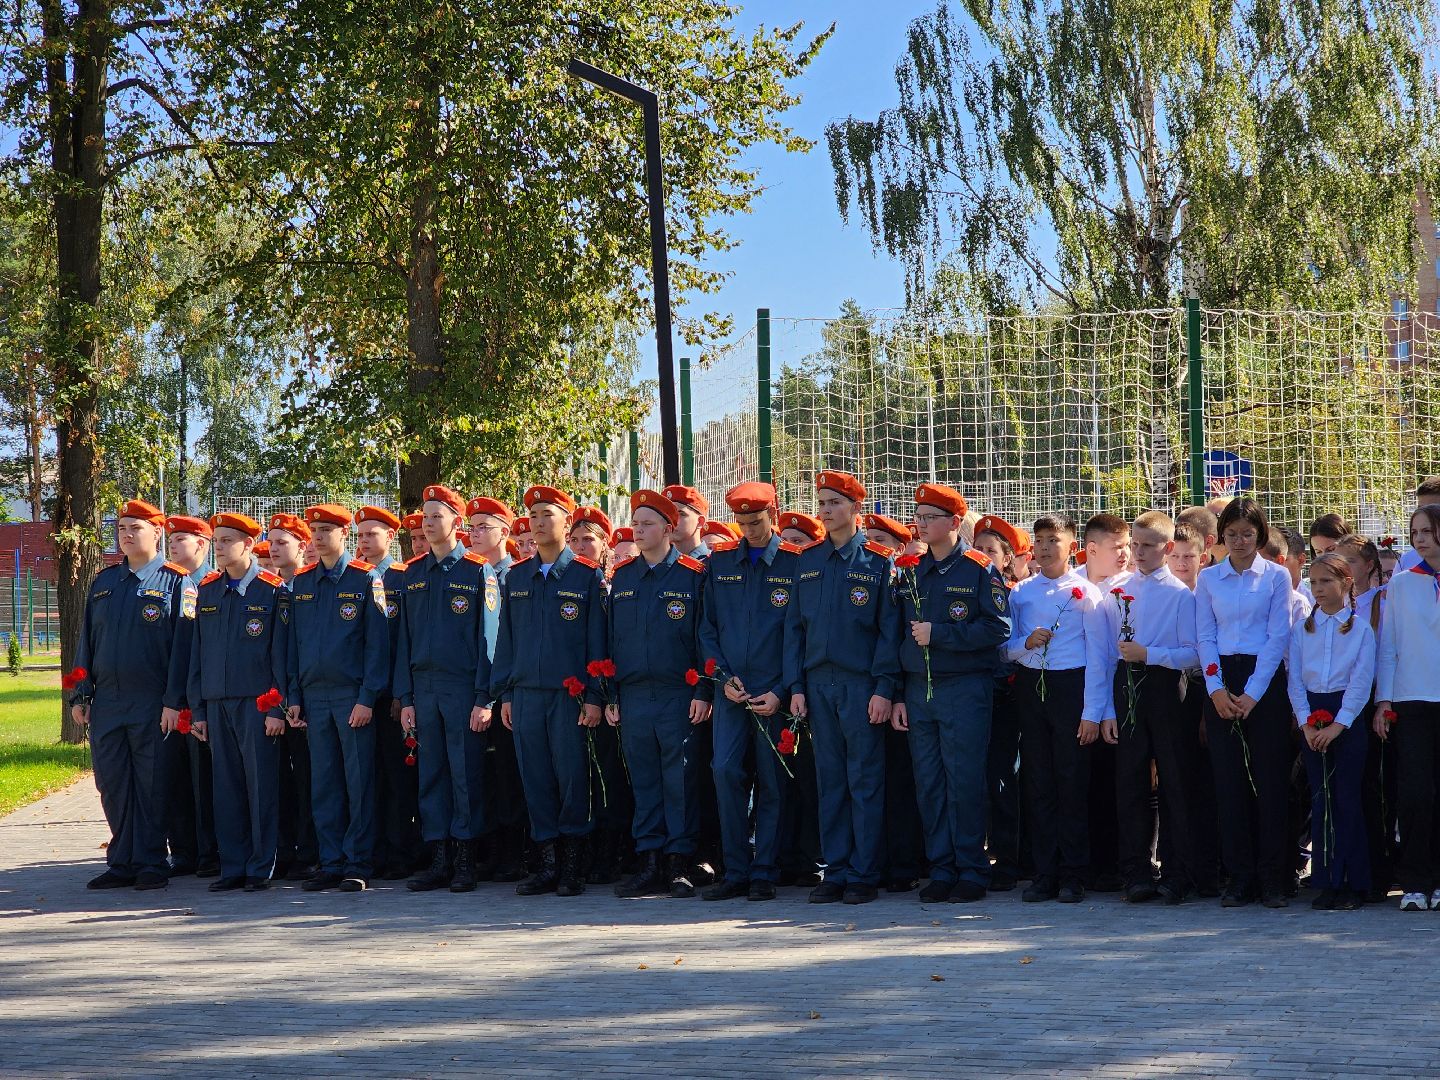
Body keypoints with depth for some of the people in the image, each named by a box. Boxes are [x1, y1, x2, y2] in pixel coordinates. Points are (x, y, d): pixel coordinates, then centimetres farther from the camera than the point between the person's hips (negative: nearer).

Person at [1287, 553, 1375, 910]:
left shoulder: (1360, 629, 0)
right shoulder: (1301, 629, 9)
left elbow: (1361, 681, -6)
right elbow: (1294, 679, 5)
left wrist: (1338, 725, -13)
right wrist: (1306, 722, -8)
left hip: (1348, 717, -3)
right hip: (1311, 717, 3)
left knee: (1348, 798, -4)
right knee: (1321, 799, 3)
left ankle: (1354, 883, 1)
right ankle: (1327, 880, 7)